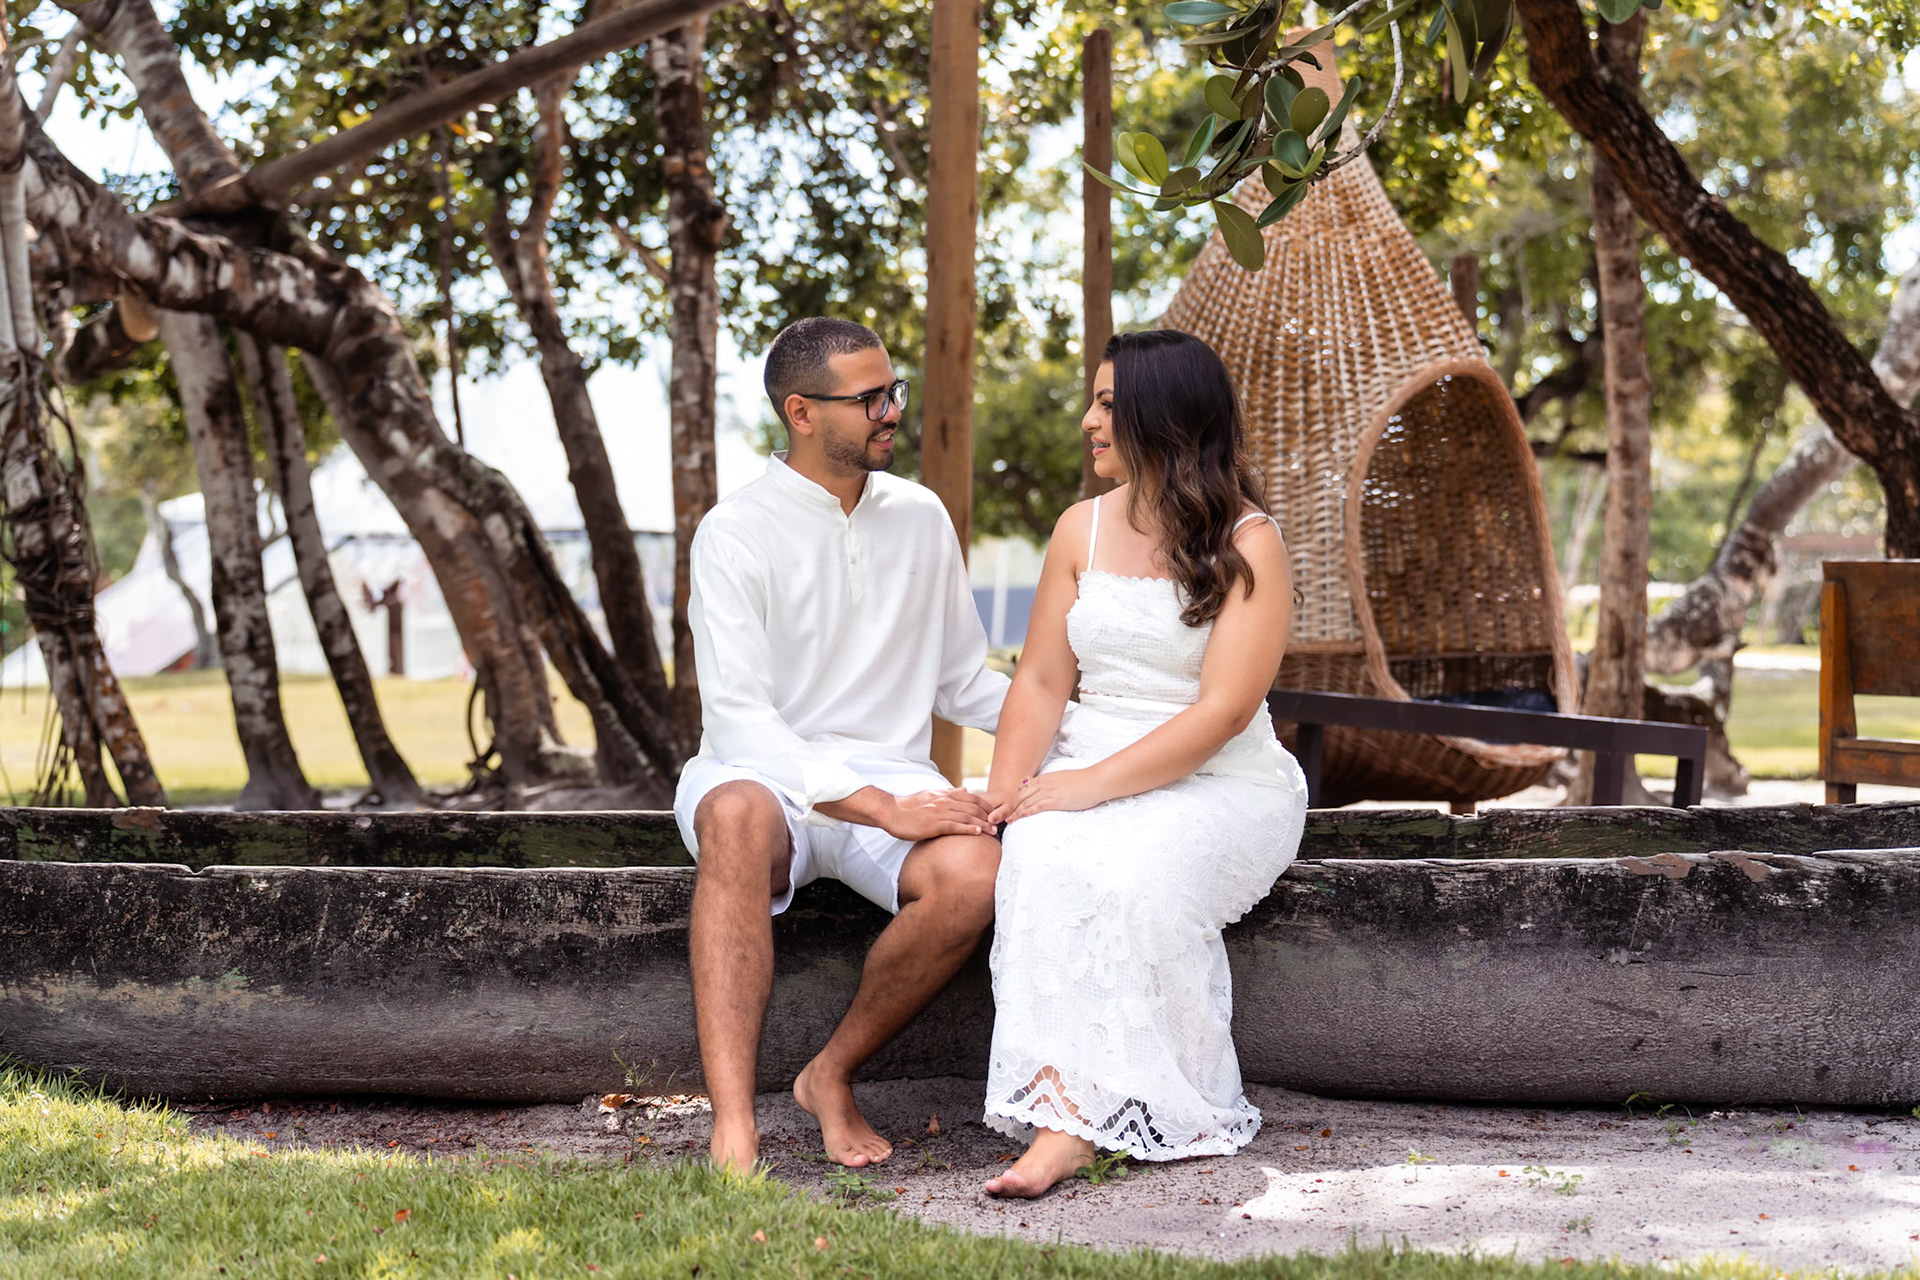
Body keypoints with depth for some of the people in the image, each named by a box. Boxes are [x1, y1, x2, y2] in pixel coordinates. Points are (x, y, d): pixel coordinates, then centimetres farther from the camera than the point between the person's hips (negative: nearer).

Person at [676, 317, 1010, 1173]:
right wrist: (883, 810, -25)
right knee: (740, 817, -41)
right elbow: (739, 718, -15)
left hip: (889, 777, 4)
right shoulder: (736, 534, -6)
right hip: (762, 773, -3)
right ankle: (733, 1124, -45)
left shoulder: (920, 518, 12)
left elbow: (963, 684, 21)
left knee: (976, 873, -31)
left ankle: (832, 1076, -10)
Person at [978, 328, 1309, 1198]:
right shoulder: (1083, 529, 12)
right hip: (1089, 769, 4)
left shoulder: (1248, 544, -6)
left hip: (1221, 783, -4)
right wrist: (1003, 796, -9)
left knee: (1132, 870, -34)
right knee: (1040, 856, -29)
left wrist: (1095, 783, -22)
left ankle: (1075, 1118, -31)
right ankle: (1068, 1112, -32)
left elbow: (1222, 711, -15)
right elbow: (1041, 681, 8)